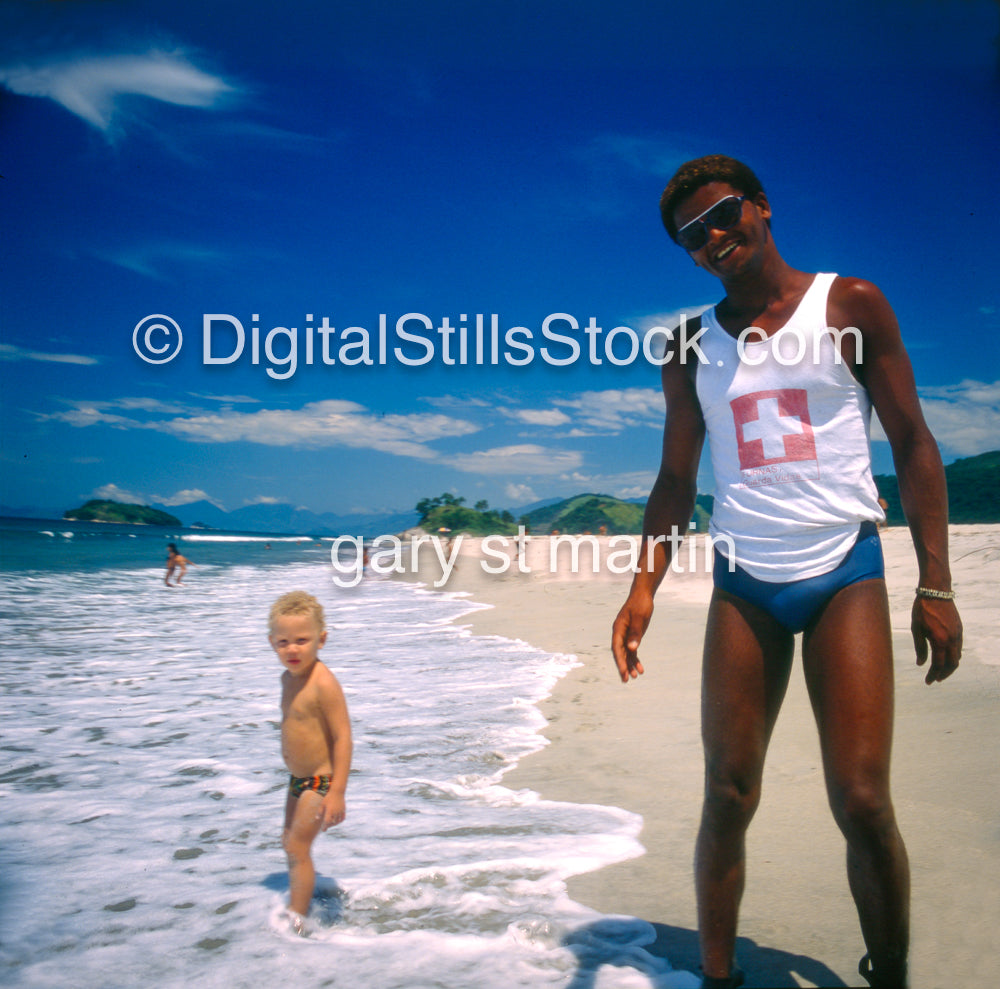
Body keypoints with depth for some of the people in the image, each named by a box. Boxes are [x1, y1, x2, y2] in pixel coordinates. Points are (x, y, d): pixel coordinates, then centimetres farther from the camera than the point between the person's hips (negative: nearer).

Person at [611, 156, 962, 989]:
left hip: (845, 575, -2)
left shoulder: (850, 306, 3)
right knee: (727, 799, 2)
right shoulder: (692, 349, 10)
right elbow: (676, 481, 12)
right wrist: (643, 591, -1)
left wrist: (936, 585, -5)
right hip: (744, 586, 3)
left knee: (862, 803, -7)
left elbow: (912, 443, 2)